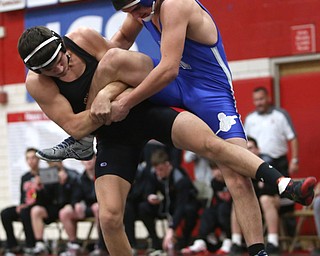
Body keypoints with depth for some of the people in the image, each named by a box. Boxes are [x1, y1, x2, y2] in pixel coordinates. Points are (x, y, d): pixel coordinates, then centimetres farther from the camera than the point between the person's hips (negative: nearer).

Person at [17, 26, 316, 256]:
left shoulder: (84, 38, -13)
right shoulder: (37, 83, -15)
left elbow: (129, 73, -6)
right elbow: (74, 127, -15)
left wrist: (107, 94, -25)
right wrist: (101, 107, -24)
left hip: (144, 109, 0)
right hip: (113, 139, 0)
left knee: (211, 143, -21)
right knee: (109, 216, -13)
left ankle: (284, 185, -26)